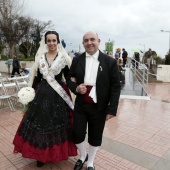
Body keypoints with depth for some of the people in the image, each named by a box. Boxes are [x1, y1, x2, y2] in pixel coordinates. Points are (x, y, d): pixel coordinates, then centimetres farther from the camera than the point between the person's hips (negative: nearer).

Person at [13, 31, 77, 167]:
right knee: (40, 122, 9)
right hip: (42, 94, 3)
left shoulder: (64, 57, -3)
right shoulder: (40, 57, 6)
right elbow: (36, 78, 9)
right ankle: (41, 154, 29)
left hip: (58, 96, -3)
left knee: (57, 123, 6)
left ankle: (57, 152, 30)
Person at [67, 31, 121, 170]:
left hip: (99, 107, -2)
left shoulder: (110, 62, -6)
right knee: (78, 134, 9)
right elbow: (69, 79, 8)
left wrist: (112, 109, -10)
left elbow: (115, 87, -6)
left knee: (95, 137, 13)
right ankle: (83, 157, 42)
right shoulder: (77, 60, 2)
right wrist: (76, 88, -15)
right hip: (80, 105, 2)